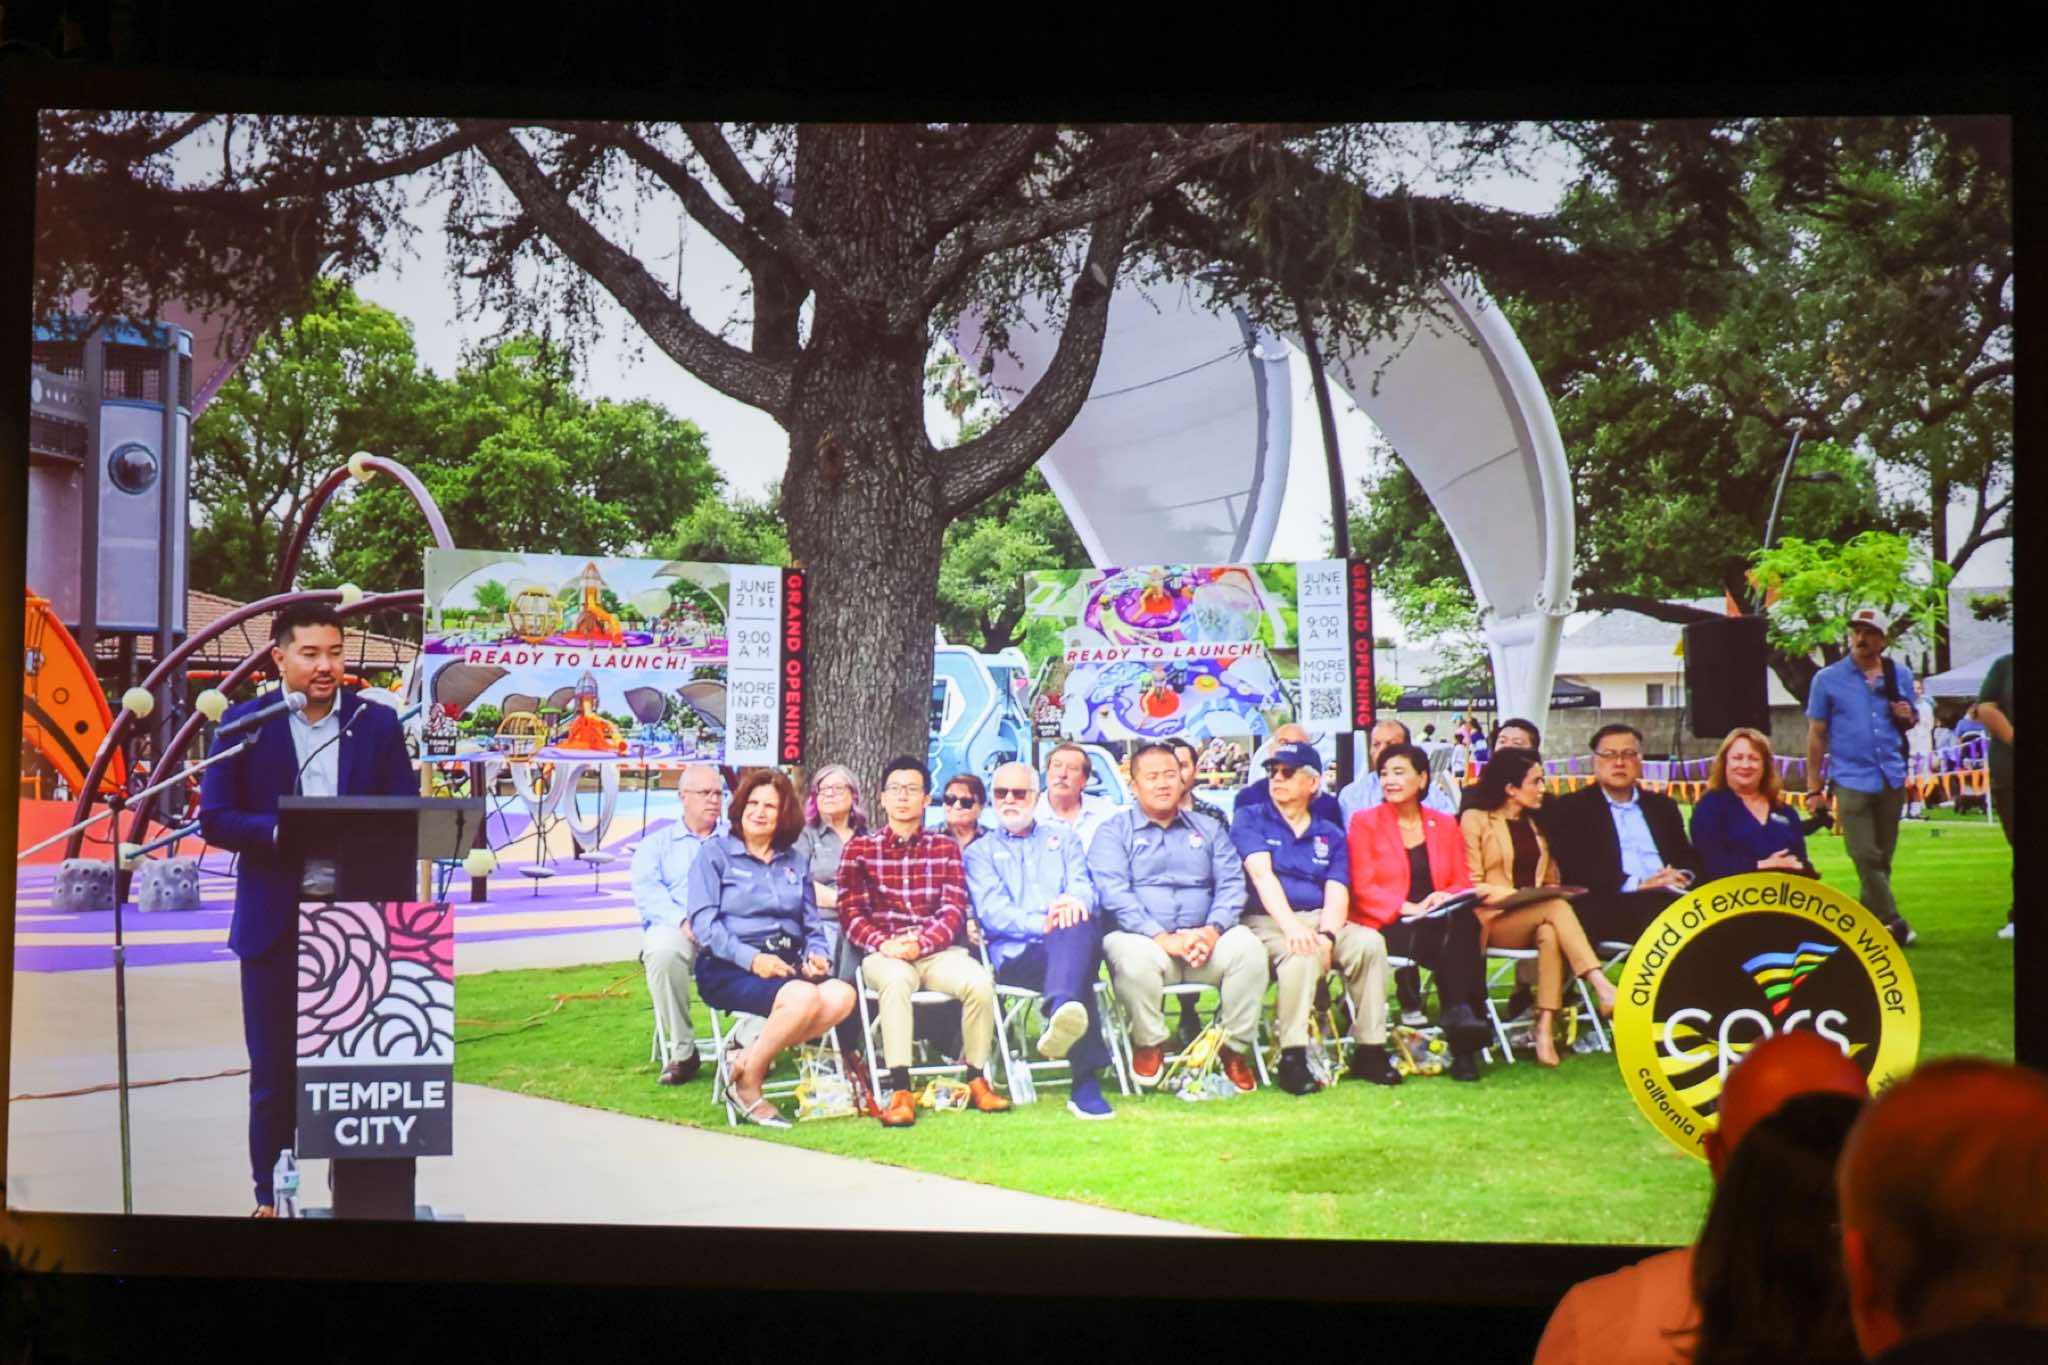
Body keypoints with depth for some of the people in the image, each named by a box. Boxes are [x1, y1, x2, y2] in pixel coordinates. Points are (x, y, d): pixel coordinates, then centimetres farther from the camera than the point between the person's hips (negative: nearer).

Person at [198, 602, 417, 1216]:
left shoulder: (378, 723, 5)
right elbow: (215, 818, -3)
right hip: (275, 923, -1)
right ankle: (271, 1196, 18)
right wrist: (282, 834, -20)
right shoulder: (244, 723, 2)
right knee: (275, 1068, 6)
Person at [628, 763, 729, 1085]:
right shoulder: (656, 844, 22)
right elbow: (646, 892, 3)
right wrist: (683, 921, -17)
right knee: (661, 951, -38)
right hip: (675, 929, -1)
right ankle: (681, 1052, -25)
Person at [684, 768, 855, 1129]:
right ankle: (747, 1083, -15)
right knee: (804, 997, -34)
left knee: (842, 996, -28)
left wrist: (817, 955, -4)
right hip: (728, 968, -5)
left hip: (787, 964, 5)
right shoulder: (715, 853, 7)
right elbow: (704, 923, -5)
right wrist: (752, 959, -18)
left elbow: (812, 924, 20)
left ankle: (747, 1057, -18)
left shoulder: (794, 861, 23)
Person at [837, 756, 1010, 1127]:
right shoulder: (860, 848, 11)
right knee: (897, 979, -38)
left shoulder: (945, 848, 14)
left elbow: (954, 911, 4)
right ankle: (901, 1092, -40)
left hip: (937, 950, 2)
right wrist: (883, 943, -17)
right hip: (883, 954, -2)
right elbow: (851, 913, 3)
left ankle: (976, 1081, -11)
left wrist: (921, 943, -15)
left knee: (979, 981, -30)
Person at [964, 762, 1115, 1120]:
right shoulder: (980, 852, 22)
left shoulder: (1063, 840, 30)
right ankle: (1086, 1083, -54)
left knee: (1082, 925, -40)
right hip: (1016, 957, -2)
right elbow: (992, 911, 3)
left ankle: (1060, 1015, -64)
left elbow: (1085, 887, 11)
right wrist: (1041, 925, -17)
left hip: (1074, 945, 2)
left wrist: (1074, 900, -18)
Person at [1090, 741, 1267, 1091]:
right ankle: (1149, 1045, -12)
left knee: (1248, 949, -27)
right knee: (1136, 957, -37)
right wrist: (1164, 938, -20)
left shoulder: (1207, 829, 21)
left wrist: (1213, 930, -13)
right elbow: (1113, 892, -7)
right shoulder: (1114, 832, 9)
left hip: (1205, 940, 3)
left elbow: (1232, 884, 9)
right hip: (1143, 938, -3)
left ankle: (1234, 1048, -11)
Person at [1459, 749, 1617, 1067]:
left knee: (1550, 935, -34)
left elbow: (1550, 882, 25)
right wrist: (1515, 895, -16)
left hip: (1536, 918, 4)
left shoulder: (1537, 825, 23)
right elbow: (1474, 886, -3)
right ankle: (1603, 990, -43)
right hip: (1494, 921, -4)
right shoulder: (1475, 820, 4)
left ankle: (1545, 1030, -40)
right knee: (1556, 909, -34)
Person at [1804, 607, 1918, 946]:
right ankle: (1893, 922, -12)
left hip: (1891, 779, 3)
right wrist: (1813, 788, 0)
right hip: (1851, 780, -3)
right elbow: (1816, 735, 3)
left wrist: (1908, 717, -5)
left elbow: (1910, 721, 21)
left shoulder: (1900, 675, 9)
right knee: (1866, 857, -12)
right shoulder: (1828, 679, 2)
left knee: (1882, 859, 7)